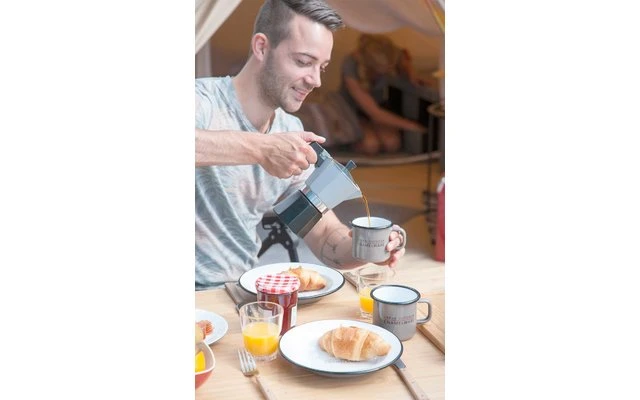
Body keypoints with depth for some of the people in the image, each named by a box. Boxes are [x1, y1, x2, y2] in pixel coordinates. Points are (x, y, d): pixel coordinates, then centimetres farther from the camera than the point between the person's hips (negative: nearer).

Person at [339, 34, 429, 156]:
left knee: (392, 144, -24)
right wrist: (412, 126, -33)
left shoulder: (392, 56, -24)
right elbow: (374, 113, -34)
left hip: (379, 104, 4)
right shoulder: (351, 66, -36)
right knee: (370, 145, -31)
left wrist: (411, 77, -19)